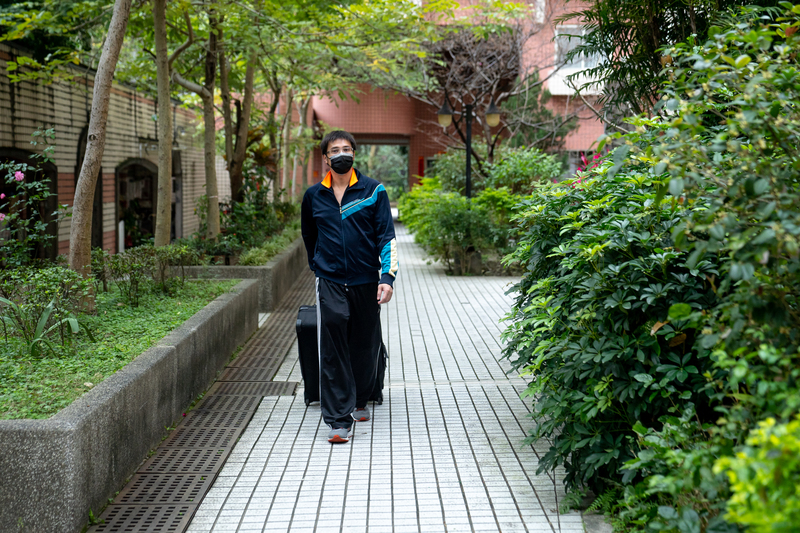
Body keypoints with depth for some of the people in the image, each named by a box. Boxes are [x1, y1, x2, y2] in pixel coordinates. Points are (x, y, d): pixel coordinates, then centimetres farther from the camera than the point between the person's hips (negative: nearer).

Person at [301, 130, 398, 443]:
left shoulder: (373, 191, 1)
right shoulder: (313, 196, 7)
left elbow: (387, 237, -2)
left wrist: (387, 277, -12)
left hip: (365, 281, 0)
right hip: (330, 283, 0)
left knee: (365, 346, 11)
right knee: (332, 350, -9)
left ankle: (360, 402, 34)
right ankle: (339, 420, -7)